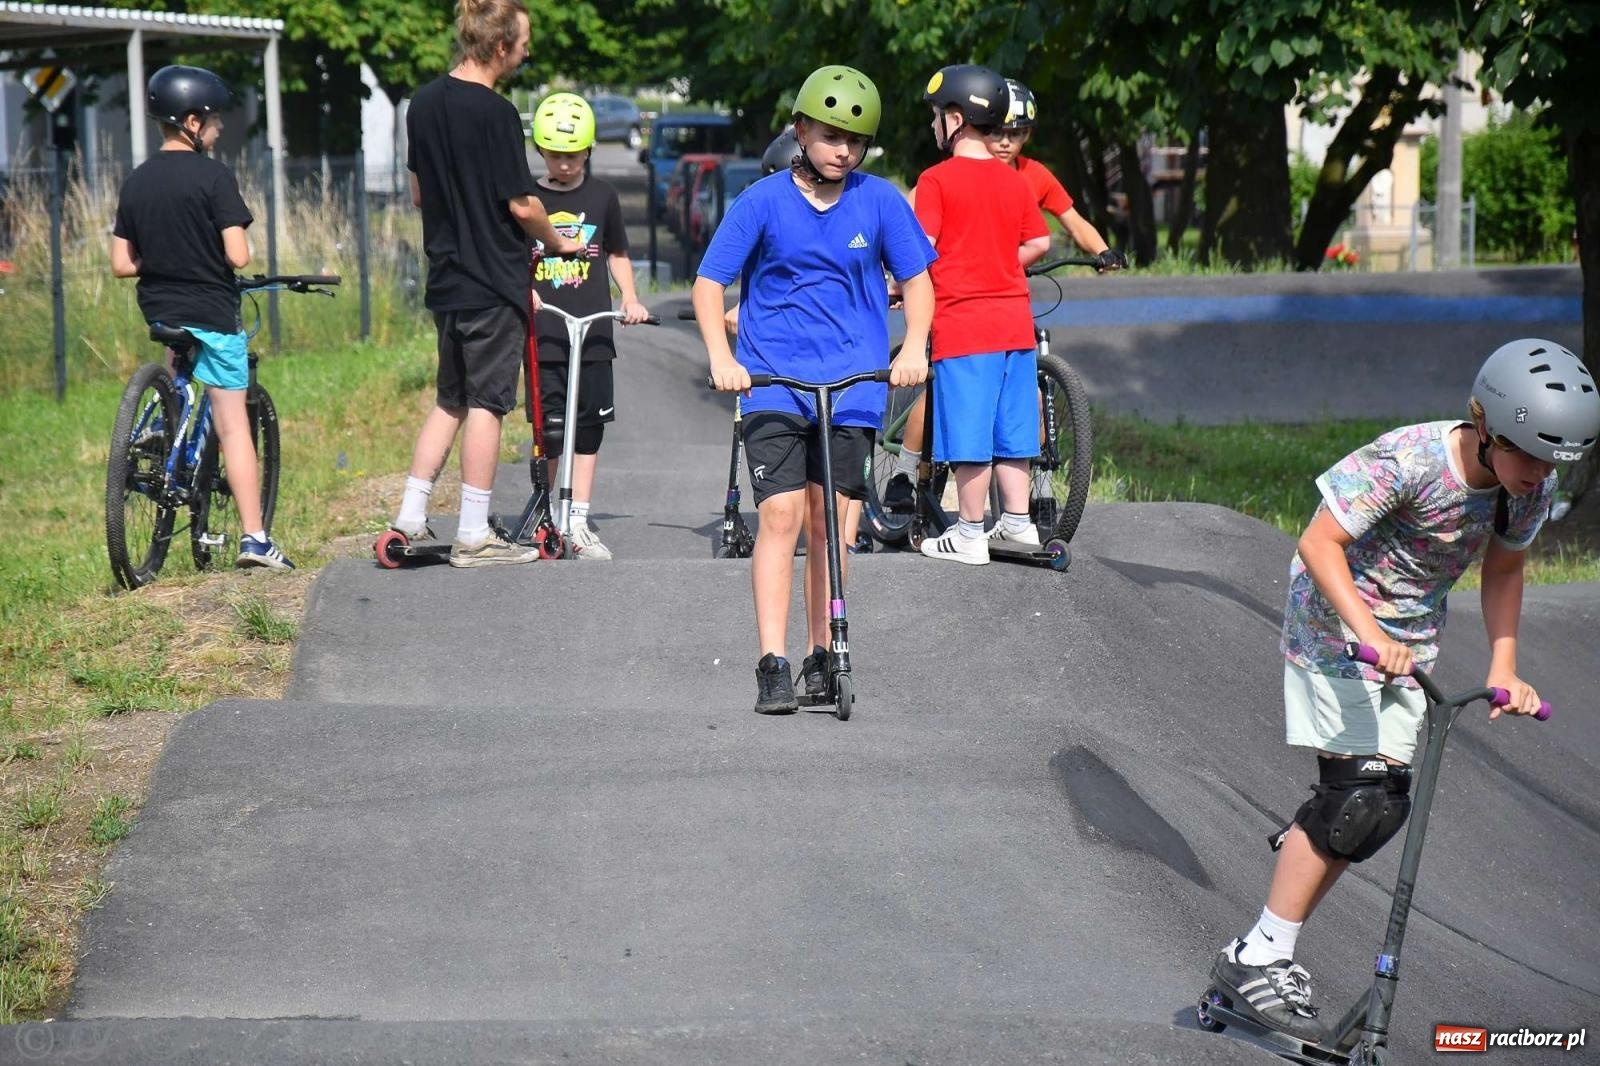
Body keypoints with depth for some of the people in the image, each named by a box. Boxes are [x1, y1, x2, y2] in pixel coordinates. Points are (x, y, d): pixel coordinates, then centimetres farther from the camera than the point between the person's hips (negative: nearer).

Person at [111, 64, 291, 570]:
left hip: (160, 314, 5)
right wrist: (208, 257, 5)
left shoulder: (136, 182, 4)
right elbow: (237, 256, -17)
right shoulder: (213, 177, -12)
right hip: (212, 314, -5)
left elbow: (121, 264, 5)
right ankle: (254, 538, -5)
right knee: (233, 424, -2)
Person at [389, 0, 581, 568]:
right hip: (494, 283, -7)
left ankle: (410, 516, 13)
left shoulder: (424, 103, 7)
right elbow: (522, 205, -15)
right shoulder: (495, 112, -17)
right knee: (486, 401, -1)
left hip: (446, 278, 7)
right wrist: (558, 241, 3)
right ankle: (474, 536, 1)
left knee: (450, 399, 16)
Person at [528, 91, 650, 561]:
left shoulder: (601, 196, 7)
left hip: (593, 331, 2)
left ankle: (579, 523, 9)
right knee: (550, 429, -5)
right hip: (543, 331, -2)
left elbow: (617, 254, 18)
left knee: (589, 425, 3)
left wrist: (631, 299, 4)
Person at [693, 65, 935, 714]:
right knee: (781, 517, -12)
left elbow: (916, 278, 9)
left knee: (828, 524, 6)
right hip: (773, 385, -2)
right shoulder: (763, 202, -3)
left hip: (852, 387, 2)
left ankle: (821, 658, 17)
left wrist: (914, 348, -8)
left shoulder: (880, 202, 2)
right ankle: (773, 665, -13)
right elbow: (709, 283, -1)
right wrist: (721, 357, -14)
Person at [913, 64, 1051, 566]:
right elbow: (1039, 243, 12)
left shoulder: (937, 179, -10)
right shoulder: (1013, 180, 9)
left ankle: (970, 533, 3)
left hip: (963, 323, -6)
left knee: (969, 434, -2)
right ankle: (1018, 521, 17)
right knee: (1010, 428, 13)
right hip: (1015, 321, 6)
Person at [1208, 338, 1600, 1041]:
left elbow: (1503, 569, 8)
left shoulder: (1531, 487, -9)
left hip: (1408, 645, 7)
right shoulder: (1407, 461, -30)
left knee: (1383, 805, 1)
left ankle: (1269, 955, 13)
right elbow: (1319, 544, -27)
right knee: (1355, 794, -15)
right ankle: (1256, 959, -6)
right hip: (1338, 624, -7)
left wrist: (1504, 670, 0)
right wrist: (1368, 633, -37)